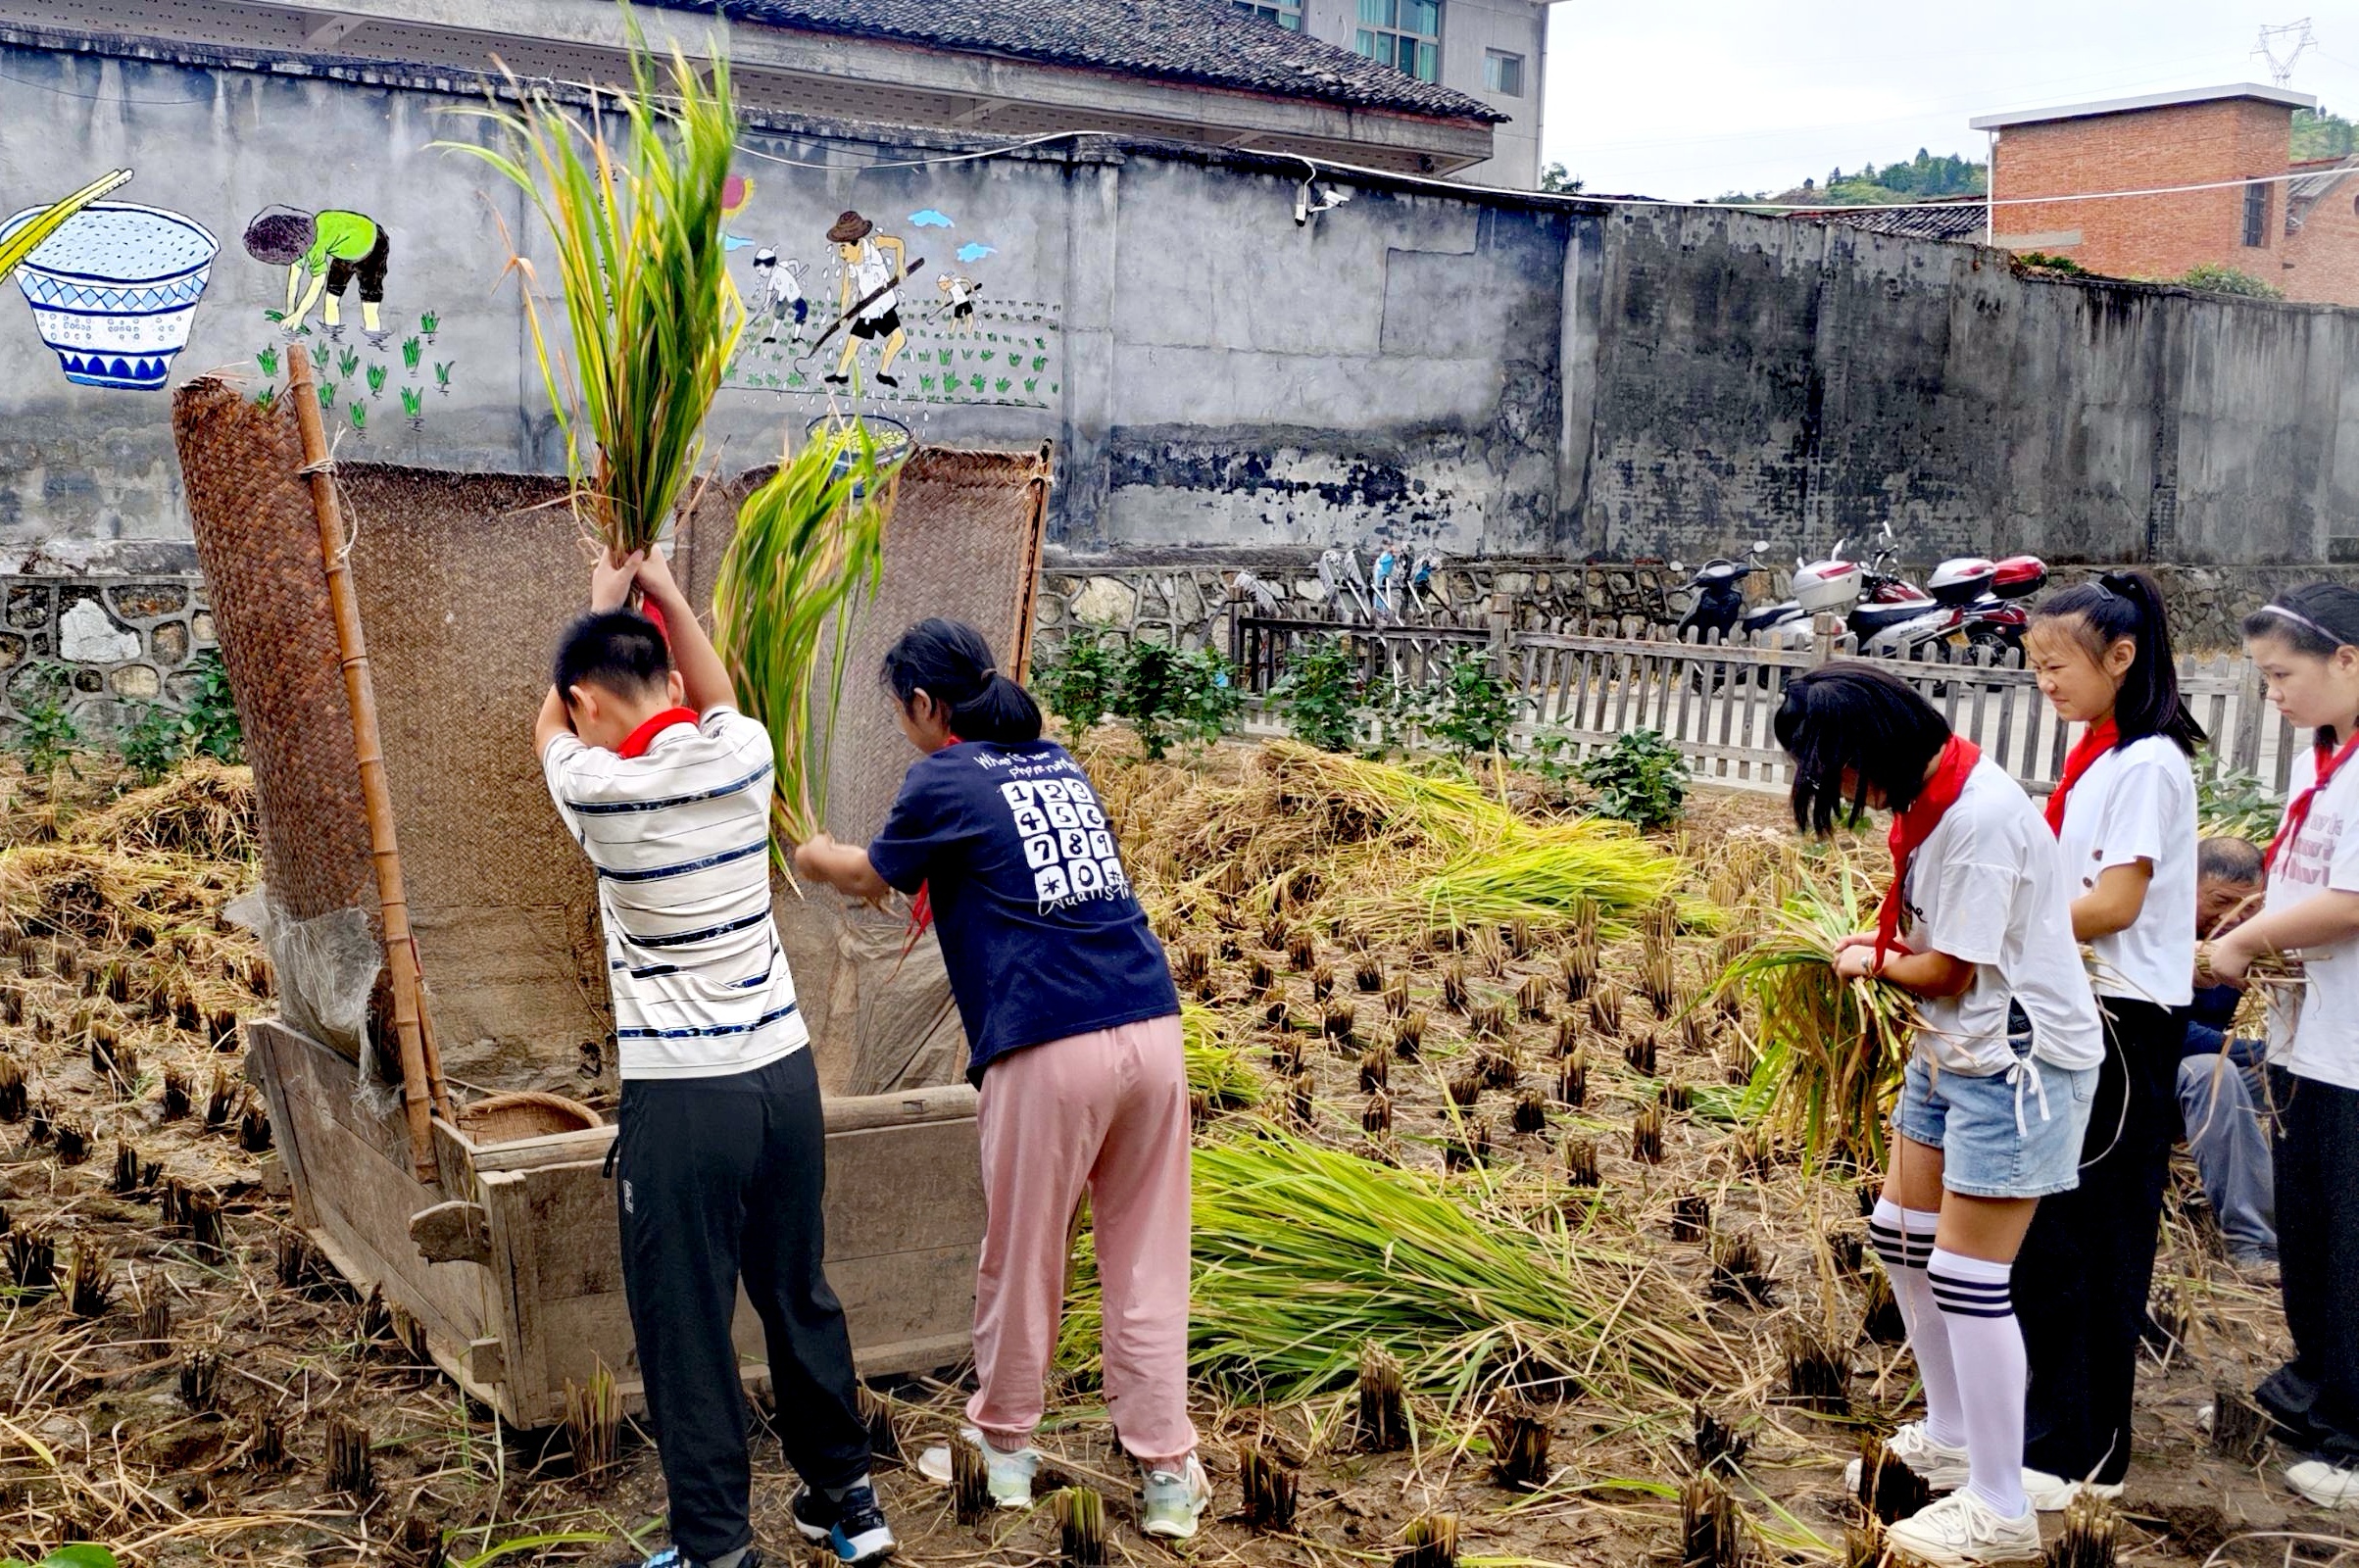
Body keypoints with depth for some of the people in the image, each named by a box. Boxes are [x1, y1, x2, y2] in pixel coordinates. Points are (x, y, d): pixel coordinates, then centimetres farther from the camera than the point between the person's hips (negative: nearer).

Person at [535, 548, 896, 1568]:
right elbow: (714, 697, 25)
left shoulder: (599, 791, -11)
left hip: (679, 1097, -5)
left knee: (685, 1330, 5)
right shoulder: (742, 754, -2)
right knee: (800, 1298, 18)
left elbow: (549, 724, 14)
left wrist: (600, 603, 23)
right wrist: (664, 591, 28)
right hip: (785, 1071, 5)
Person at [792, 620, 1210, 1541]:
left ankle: (1004, 1450, 30)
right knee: (1147, 1264, 12)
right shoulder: (1057, 763, 20)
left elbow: (872, 876, 20)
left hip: (1051, 1050, -6)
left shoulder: (944, 782, 2)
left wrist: (817, 859, 42)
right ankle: (1169, 1476, 14)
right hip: (1153, 1030, 6)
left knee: (1020, 1265, 12)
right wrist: (864, 872, 51)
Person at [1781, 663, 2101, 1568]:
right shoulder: (1929, 797, 3)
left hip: (2017, 1061, -10)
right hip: (1953, 1051, 10)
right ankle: (1950, 1439, 34)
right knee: (1901, 1234, 17)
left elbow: (1949, 973, -17)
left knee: (1968, 1273, -6)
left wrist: (1873, 963, 0)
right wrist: (1884, 941, -1)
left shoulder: (1979, 817, -25)